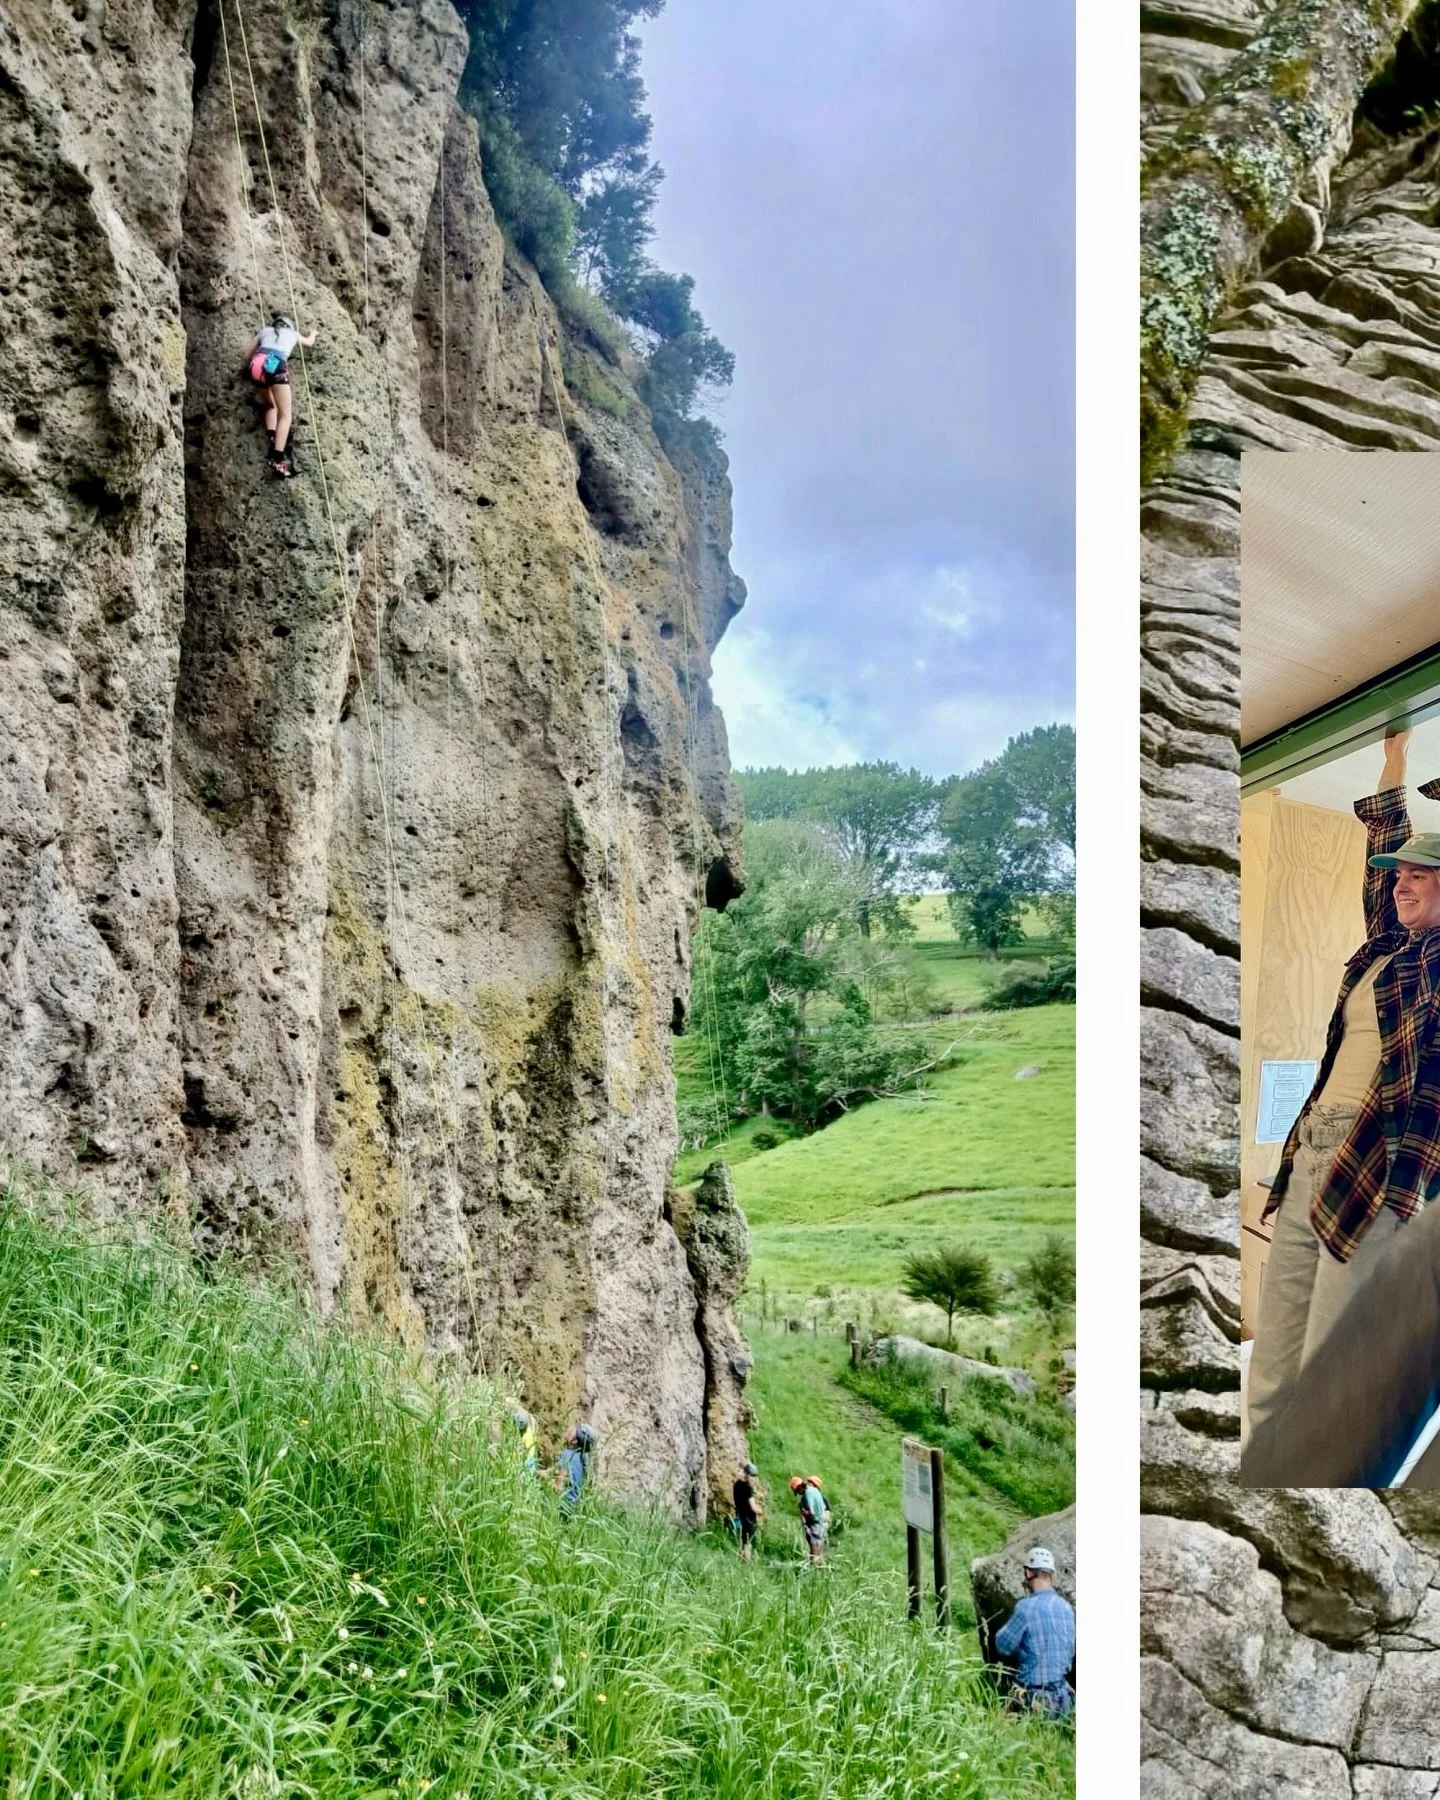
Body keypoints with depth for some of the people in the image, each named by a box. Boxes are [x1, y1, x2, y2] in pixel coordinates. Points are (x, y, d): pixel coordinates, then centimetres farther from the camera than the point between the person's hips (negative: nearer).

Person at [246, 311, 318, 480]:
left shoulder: (265, 331, 32)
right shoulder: (292, 333, 30)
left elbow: (248, 358, 33)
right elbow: (309, 344, 52)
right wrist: (313, 334, 73)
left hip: (258, 366, 3)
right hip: (276, 366, -3)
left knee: (271, 406, 27)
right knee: (285, 415, -5)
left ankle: (272, 439, 0)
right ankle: (277, 459, -23)